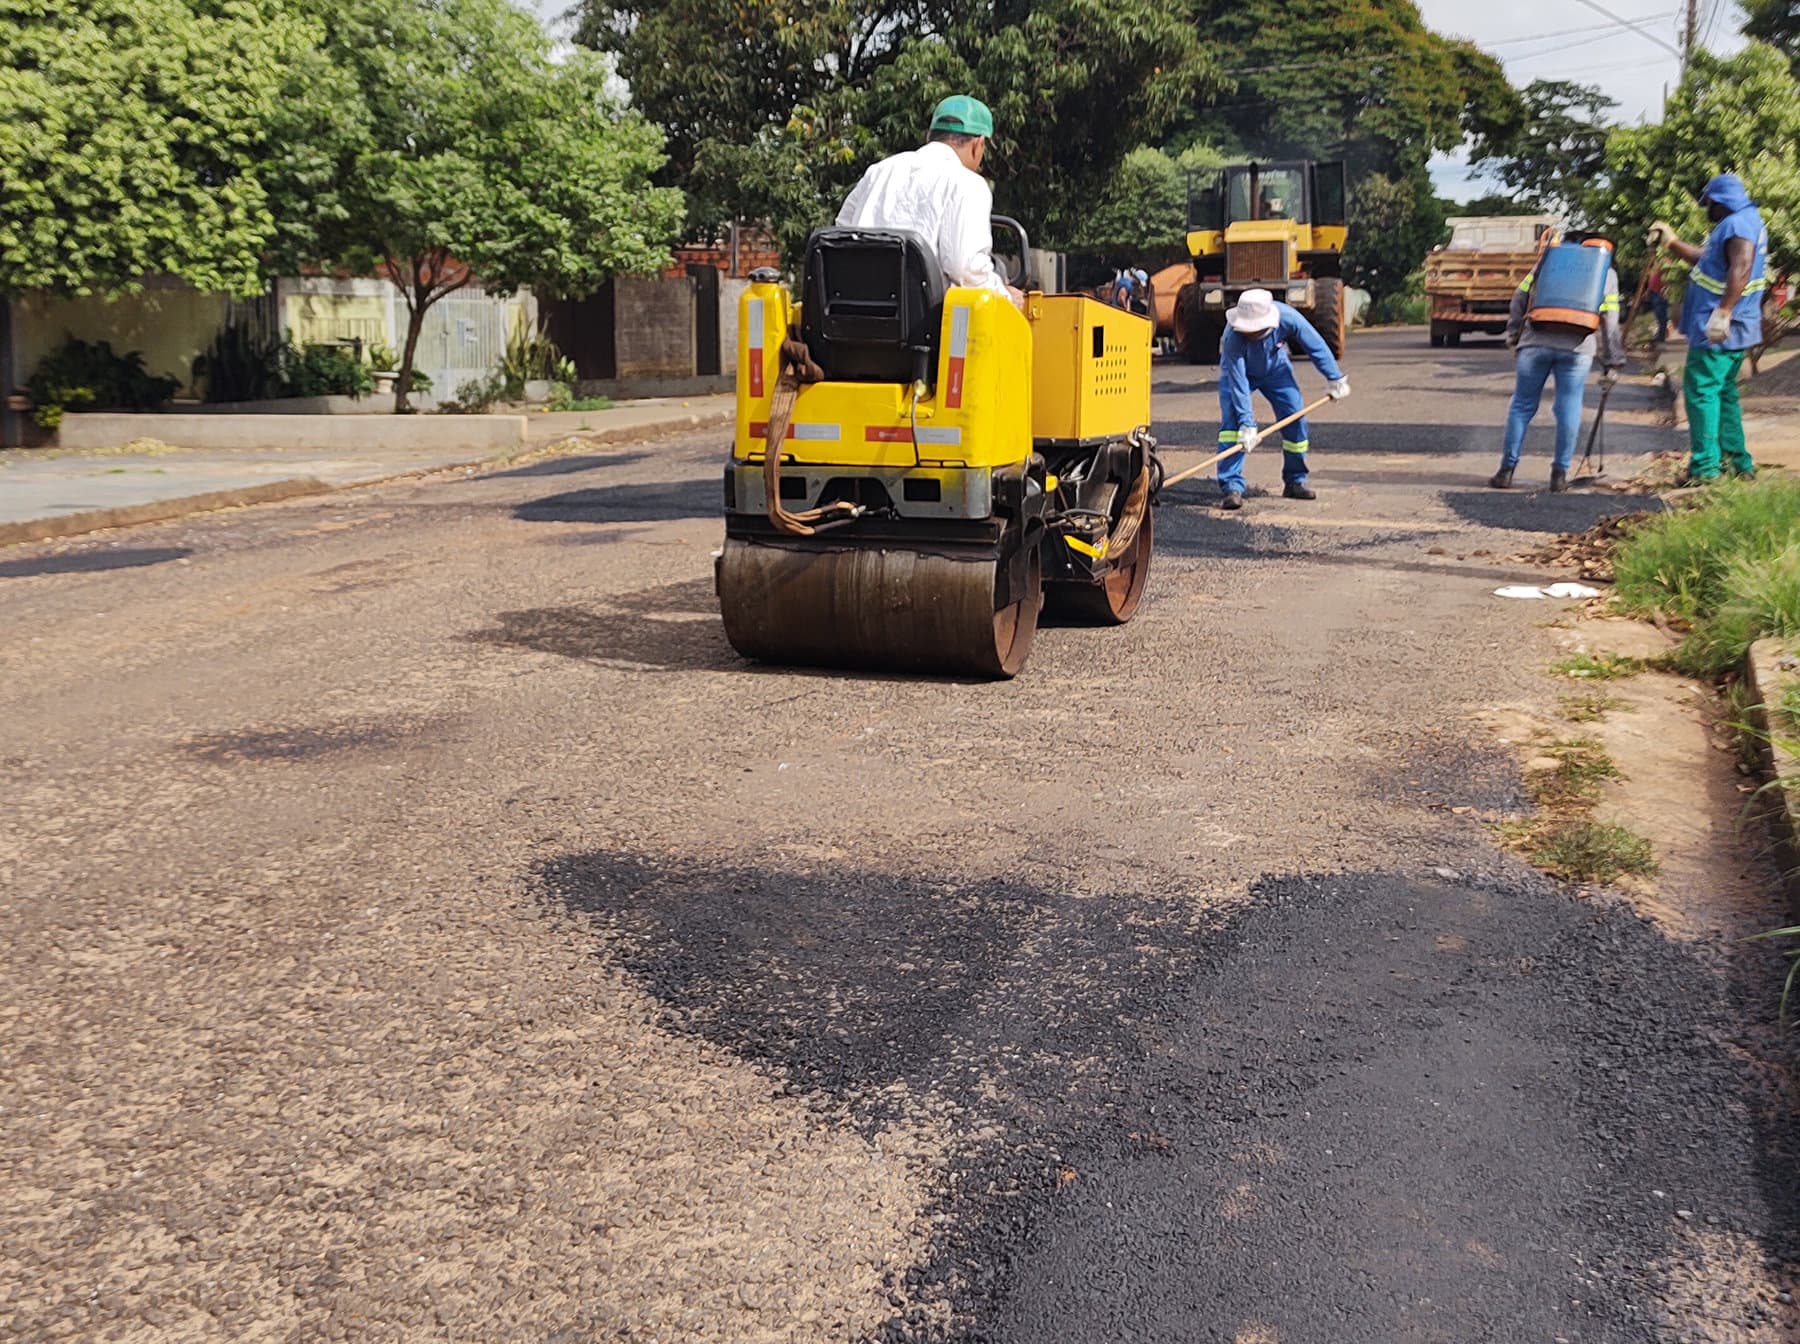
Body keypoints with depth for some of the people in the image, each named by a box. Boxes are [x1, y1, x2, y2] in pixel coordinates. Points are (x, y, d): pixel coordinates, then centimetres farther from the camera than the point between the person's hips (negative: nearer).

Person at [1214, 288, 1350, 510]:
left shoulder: (1288, 318, -33)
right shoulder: (1234, 337, -40)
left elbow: (1316, 346, -17)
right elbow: (1238, 384, -38)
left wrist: (1336, 379, -8)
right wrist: (1247, 425, -40)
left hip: (1275, 368, 3)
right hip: (1238, 370, -3)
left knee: (1295, 417, -5)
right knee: (1231, 419, -23)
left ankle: (1295, 482, 10)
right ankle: (1232, 486, -24)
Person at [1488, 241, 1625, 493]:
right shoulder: (1607, 274, 19)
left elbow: (1520, 296, 11)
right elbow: (1610, 323, 13)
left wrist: (1513, 334, 17)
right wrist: (1613, 364, 14)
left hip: (1535, 342, 1)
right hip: (1577, 347, -1)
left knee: (1522, 406, 8)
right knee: (1569, 409, 7)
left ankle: (1506, 470, 10)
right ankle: (1560, 475, 9)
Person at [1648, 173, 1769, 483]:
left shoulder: (1738, 224, -15)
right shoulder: (1743, 223, 19)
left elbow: (1741, 269, -30)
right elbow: (1706, 258, 31)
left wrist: (1722, 312, -36)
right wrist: (1672, 243, 26)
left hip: (1718, 330, -11)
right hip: (1731, 330, 11)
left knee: (1701, 390, -10)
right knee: (1723, 391, 17)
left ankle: (1705, 466, -13)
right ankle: (1738, 461, 22)